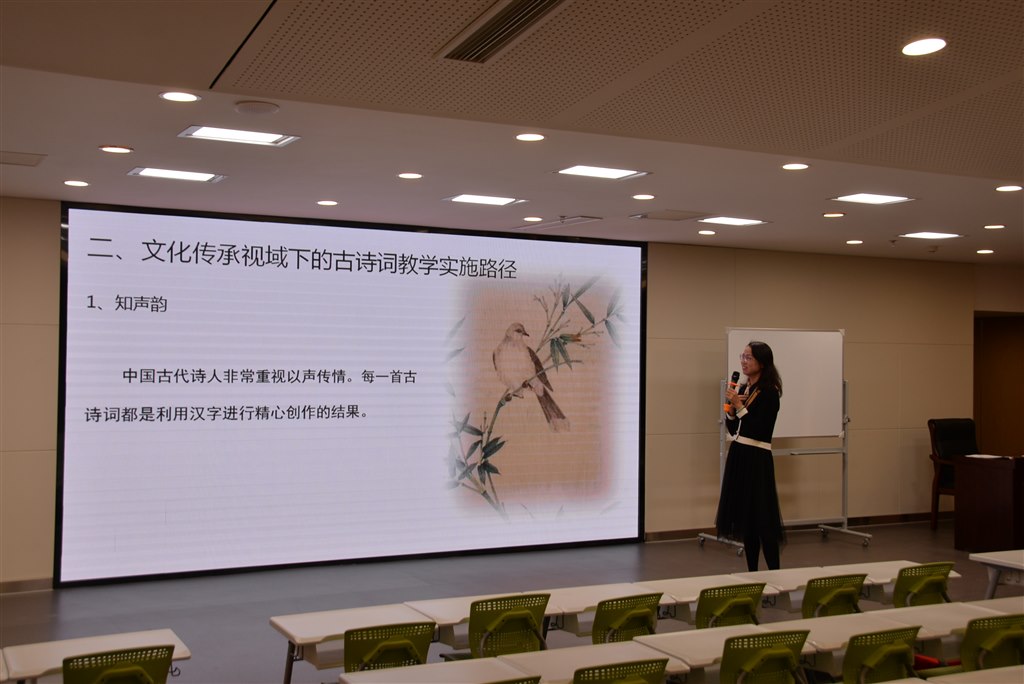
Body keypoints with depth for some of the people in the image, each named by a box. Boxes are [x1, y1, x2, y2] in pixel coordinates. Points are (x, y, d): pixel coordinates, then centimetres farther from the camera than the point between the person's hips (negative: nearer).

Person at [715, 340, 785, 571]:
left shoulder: (769, 392, -11)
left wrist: (739, 406, -19)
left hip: (757, 459, -8)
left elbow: (760, 431, -18)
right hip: (737, 456, 8)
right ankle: (752, 574, 17)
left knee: (762, 518, -6)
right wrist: (730, 407, -3)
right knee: (745, 517, 10)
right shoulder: (742, 389, 11)